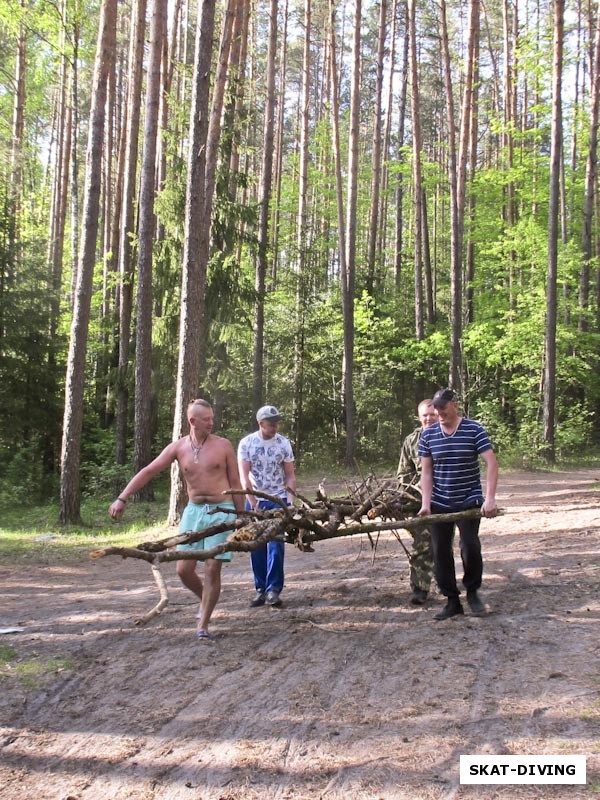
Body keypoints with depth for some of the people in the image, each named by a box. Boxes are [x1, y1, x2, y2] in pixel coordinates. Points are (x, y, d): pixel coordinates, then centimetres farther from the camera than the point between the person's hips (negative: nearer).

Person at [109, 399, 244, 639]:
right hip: (194, 510, 3)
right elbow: (148, 472, 0)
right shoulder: (178, 447, 2)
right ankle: (205, 599, 31)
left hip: (221, 511, -3)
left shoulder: (223, 445, -3)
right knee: (184, 569, 0)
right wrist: (122, 498, -8)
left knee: (212, 569, -6)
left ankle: (203, 624, 5)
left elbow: (235, 483, 2)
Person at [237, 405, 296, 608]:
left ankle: (274, 590, -5)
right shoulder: (246, 443, -5)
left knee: (276, 544, -7)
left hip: (278, 500, -1)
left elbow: (290, 475, 0)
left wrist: (290, 499, -13)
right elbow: (244, 476, -8)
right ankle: (260, 589, 12)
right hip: (254, 500, 1)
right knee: (256, 546, 3)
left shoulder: (284, 443, -2)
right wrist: (253, 502, -17)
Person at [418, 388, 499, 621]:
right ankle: (452, 601, 15)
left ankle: (472, 592, 11)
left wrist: (490, 498, -23)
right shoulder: (428, 435, 2)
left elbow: (492, 464, -13)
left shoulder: (474, 430, -7)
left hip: (469, 501, -3)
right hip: (440, 504, 3)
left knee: (470, 546, -15)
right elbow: (426, 471, 2)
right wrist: (426, 503, -9)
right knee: (440, 551, 2)